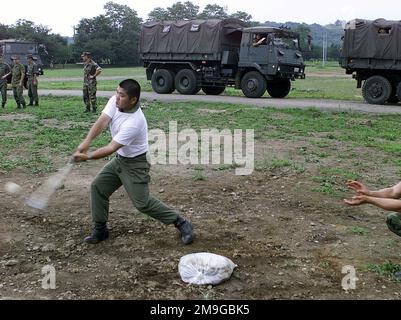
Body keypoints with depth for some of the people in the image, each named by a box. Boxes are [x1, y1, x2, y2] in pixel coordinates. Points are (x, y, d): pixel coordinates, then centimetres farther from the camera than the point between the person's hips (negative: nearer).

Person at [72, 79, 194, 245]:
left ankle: (181, 223, 5)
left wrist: (87, 156, -25)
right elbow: (101, 122, -19)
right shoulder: (114, 101, -11)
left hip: (134, 164, -8)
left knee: (142, 203, -9)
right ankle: (100, 229, 19)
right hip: (119, 159, 8)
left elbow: (111, 148, -29)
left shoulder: (134, 123, -33)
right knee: (97, 186, 5)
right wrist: (86, 141, -34)